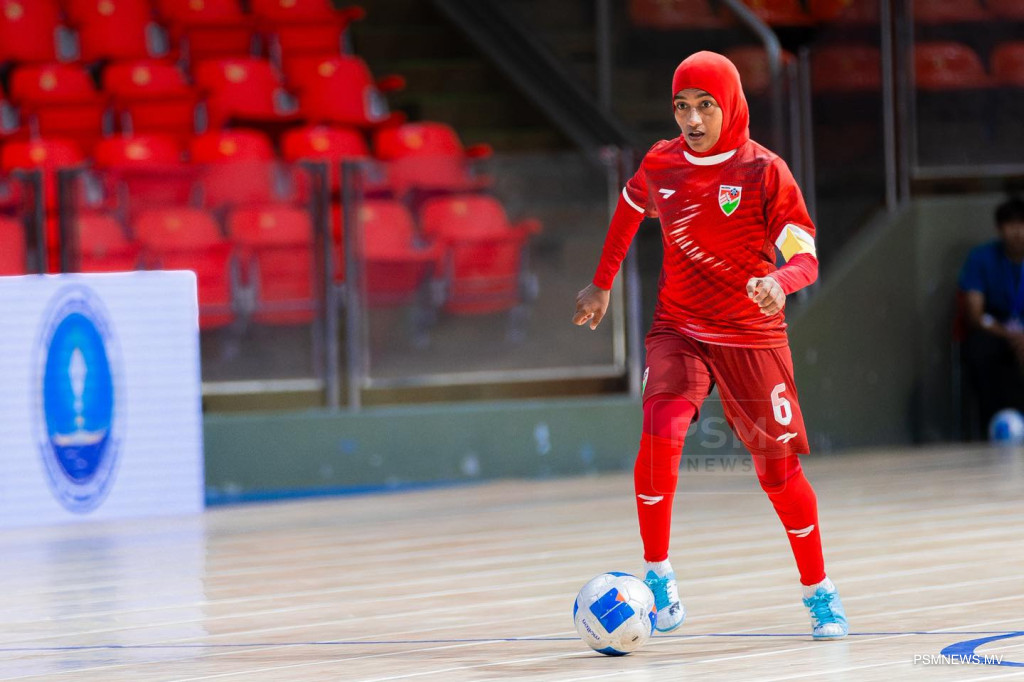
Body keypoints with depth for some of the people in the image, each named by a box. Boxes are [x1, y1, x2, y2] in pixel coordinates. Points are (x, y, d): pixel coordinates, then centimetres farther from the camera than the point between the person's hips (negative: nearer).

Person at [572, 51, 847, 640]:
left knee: (778, 467, 3)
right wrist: (602, 284, 27)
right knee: (660, 435, -24)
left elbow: (805, 258, -15)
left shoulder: (763, 171, -12)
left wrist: (778, 282, -37)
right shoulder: (661, 164, -1)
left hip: (752, 337, -2)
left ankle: (820, 592, 21)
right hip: (678, 330, 2)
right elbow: (630, 209, 22)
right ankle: (658, 574, -11)